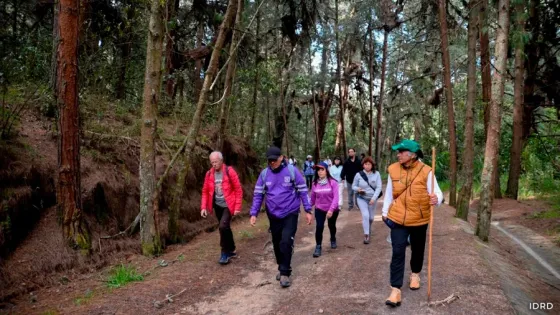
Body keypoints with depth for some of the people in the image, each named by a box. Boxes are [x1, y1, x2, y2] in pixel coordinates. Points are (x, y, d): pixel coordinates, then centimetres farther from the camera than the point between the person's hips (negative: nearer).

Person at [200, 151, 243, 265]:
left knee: (223, 226, -19)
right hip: (217, 206, 5)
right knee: (225, 228, 15)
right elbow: (205, 191, 6)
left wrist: (237, 207, -13)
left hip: (228, 205, -5)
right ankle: (231, 250, 32)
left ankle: (225, 252, -2)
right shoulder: (209, 174, -1)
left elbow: (238, 190, -11)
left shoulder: (229, 172, -14)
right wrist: (204, 207, -2)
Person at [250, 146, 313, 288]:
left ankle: (285, 273, 0)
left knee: (286, 242, -14)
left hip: (290, 213, -3)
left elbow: (302, 191, -4)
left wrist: (308, 210, -5)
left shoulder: (292, 171, -10)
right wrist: (253, 213, -4)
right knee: (277, 244, 13)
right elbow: (258, 194, 2)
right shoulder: (264, 174, -2)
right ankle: (282, 268, 33)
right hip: (273, 215, 4)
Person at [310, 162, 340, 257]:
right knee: (319, 227, -15)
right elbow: (313, 197, 2)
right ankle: (318, 247, 0)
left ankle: (333, 240, 50)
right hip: (319, 209, 1)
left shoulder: (333, 182, -19)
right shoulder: (315, 183, -8)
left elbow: (336, 197, -24)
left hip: (332, 209, -1)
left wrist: (331, 209, -32)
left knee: (332, 226, 20)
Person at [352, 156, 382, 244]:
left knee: (371, 217, 15)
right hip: (362, 198, -1)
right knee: (365, 215, -19)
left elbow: (379, 187, -13)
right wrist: (358, 189, -22)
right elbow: (353, 186, 1)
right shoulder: (359, 175, -10)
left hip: (372, 199, 1)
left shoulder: (376, 174, -12)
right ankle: (366, 235, -8)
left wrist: (374, 198, -24)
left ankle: (368, 230, 47)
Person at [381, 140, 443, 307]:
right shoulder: (393, 169, -6)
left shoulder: (426, 171, -16)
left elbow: (437, 193, -16)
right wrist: (385, 211, 15)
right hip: (398, 218, 1)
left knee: (417, 249, 19)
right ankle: (395, 289, 1)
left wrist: (436, 199, -40)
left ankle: (415, 274, 47)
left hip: (419, 219, -1)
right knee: (397, 252, -4)